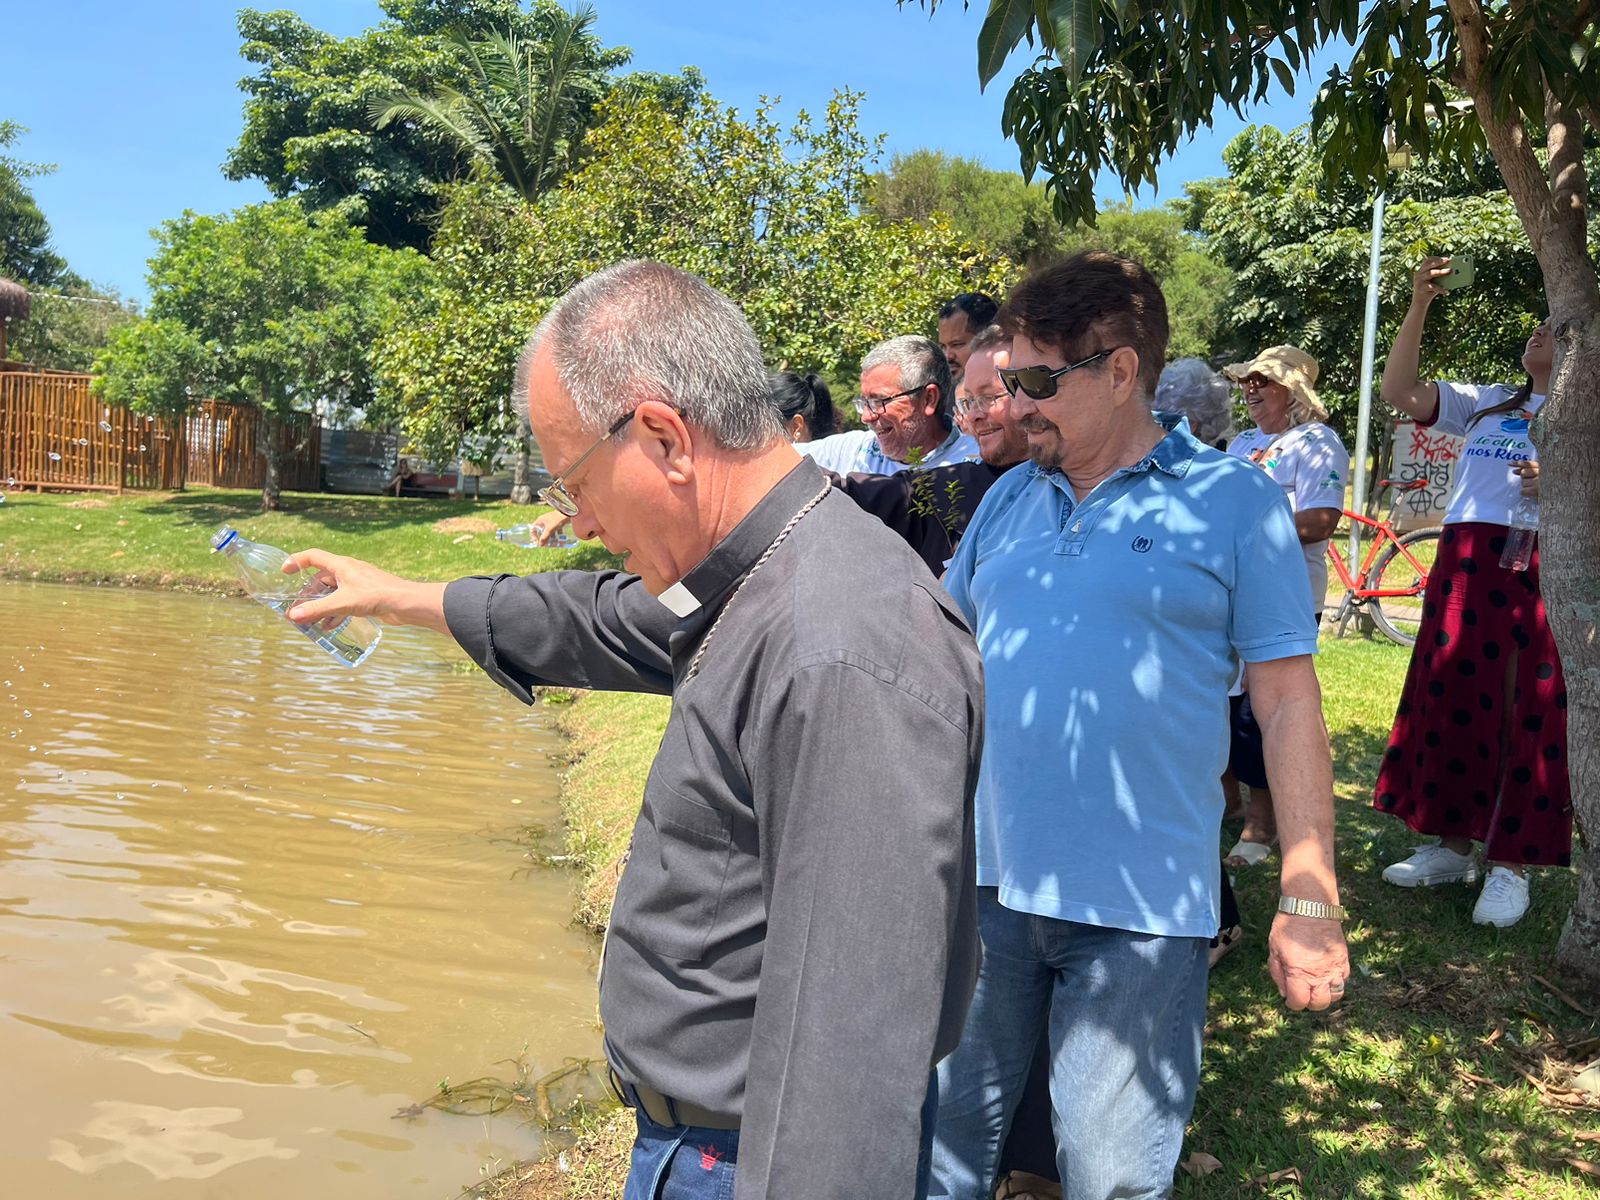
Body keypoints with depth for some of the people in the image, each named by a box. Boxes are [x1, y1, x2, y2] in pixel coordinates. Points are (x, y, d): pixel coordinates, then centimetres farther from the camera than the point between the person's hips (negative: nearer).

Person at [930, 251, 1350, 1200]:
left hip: (1140, 910, -4)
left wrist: (1311, 901, -8)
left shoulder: (1235, 502, -4)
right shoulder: (1009, 498, 9)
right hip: (985, 882, 5)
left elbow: (1289, 701, -5)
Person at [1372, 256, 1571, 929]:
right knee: (1452, 700, 7)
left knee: (1527, 715, -3)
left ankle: (1510, 863, 5)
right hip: (1463, 566, 5)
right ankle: (1453, 845, 18)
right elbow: (1400, 392, 9)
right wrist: (1418, 306, 2)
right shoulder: (1487, 405, 18)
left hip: (1539, 572, -4)